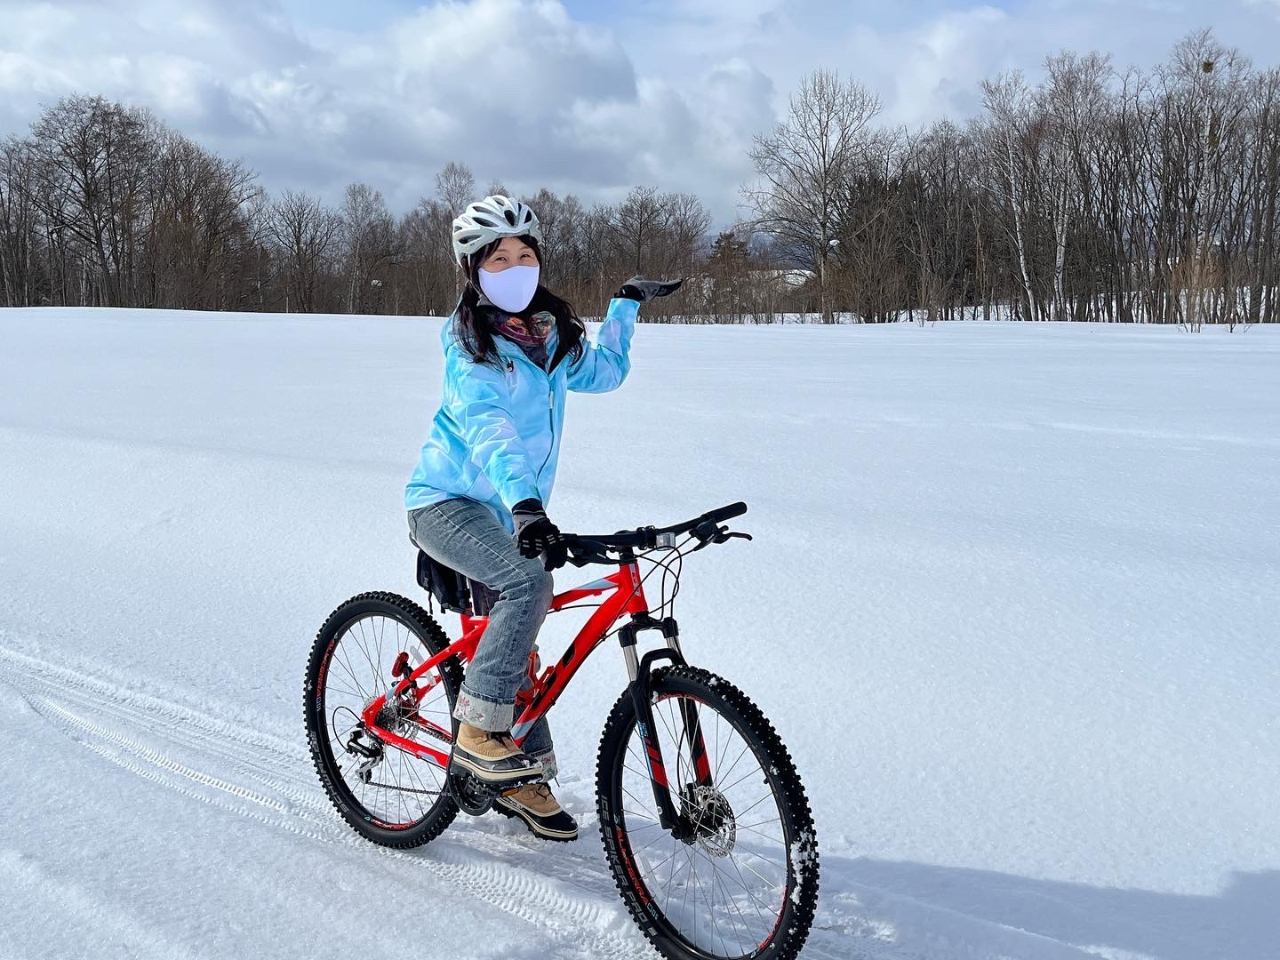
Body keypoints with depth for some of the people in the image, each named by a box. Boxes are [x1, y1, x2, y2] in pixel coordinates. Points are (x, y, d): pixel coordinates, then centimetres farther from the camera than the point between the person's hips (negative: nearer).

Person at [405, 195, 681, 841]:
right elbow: (488, 430, -33)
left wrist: (627, 304, 27)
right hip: (448, 503, -7)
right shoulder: (470, 348, -16)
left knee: (512, 644, 9)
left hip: (508, 510, 7)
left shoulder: (551, 336, 5)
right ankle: (477, 731, -21)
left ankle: (521, 780, 23)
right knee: (529, 580, -32)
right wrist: (525, 505, -48)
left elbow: (603, 372, 25)